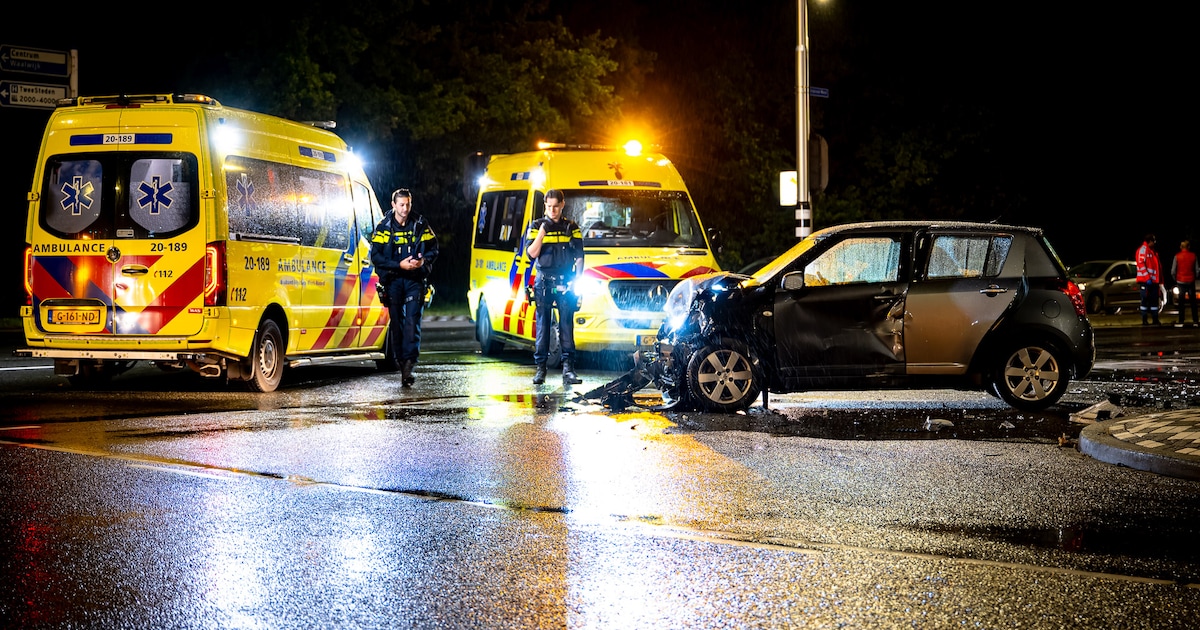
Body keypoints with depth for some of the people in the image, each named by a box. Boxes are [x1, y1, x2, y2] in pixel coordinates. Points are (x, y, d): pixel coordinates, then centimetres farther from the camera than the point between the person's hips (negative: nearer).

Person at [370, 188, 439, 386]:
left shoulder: (421, 225, 2)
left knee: (412, 321, -12)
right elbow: (376, 256, -6)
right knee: (396, 322, 5)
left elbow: (433, 249, 7)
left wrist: (424, 260, -15)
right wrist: (399, 265, -16)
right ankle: (401, 361, 14)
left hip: (415, 280, -1)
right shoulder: (383, 228, -1)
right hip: (393, 280, 1)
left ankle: (408, 364, -18)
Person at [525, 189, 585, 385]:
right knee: (542, 325, 0)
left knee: (566, 324, -4)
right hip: (543, 281, 0)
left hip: (565, 282, 0)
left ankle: (568, 368, -6)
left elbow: (579, 257, 9)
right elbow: (532, 253, -3)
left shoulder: (572, 228, 10)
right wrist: (542, 231, -14)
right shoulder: (536, 226, 8)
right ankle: (540, 367, 4)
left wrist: (575, 279, -4)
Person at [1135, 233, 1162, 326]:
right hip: (1145, 281, -8)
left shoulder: (1153, 251, 21)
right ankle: (1144, 320, -2)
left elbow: (1158, 266, 24)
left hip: (1154, 281, 8)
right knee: (1145, 300, -6)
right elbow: (1141, 264, -16)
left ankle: (1155, 319, 12)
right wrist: (1147, 278, -21)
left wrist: (1160, 279, 16)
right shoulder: (1143, 250, -7)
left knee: (1154, 300, 8)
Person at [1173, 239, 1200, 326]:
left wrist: (1176, 279, 9)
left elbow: (1173, 271, -7)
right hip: (1191, 281, 1)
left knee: (1181, 303, 3)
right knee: (1193, 302, 8)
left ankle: (1181, 321, -2)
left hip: (1180, 281, -1)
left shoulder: (1177, 256, -7)